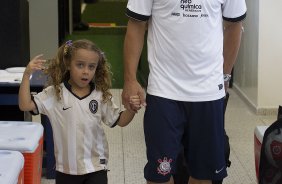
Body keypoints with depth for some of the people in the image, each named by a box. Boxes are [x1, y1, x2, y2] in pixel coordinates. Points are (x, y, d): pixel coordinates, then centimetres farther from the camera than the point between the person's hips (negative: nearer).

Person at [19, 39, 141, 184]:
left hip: (95, 166, 0)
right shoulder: (54, 93, -7)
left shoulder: (101, 95, -3)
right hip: (66, 168, 0)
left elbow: (119, 121, 6)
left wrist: (132, 109, -13)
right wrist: (27, 75, -19)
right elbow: (25, 105, -13)